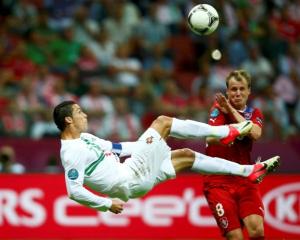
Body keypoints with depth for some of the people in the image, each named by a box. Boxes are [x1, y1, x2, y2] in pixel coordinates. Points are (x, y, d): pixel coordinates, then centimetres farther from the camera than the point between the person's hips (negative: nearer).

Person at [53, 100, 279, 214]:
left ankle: (249, 171, 26)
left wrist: (144, 144, 10)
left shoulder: (84, 138, 11)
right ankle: (226, 132, 4)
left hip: (136, 176, 10)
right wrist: (107, 204, -22)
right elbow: (74, 191, -26)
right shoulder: (72, 154, -19)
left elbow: (112, 147, 23)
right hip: (130, 181, -10)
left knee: (187, 156, 16)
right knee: (162, 122, -7)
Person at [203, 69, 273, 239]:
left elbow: (255, 134, -12)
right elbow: (210, 138, -17)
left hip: (245, 181, 3)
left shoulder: (255, 114, 11)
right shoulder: (219, 108, 1)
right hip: (219, 181, -3)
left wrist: (232, 111, -11)